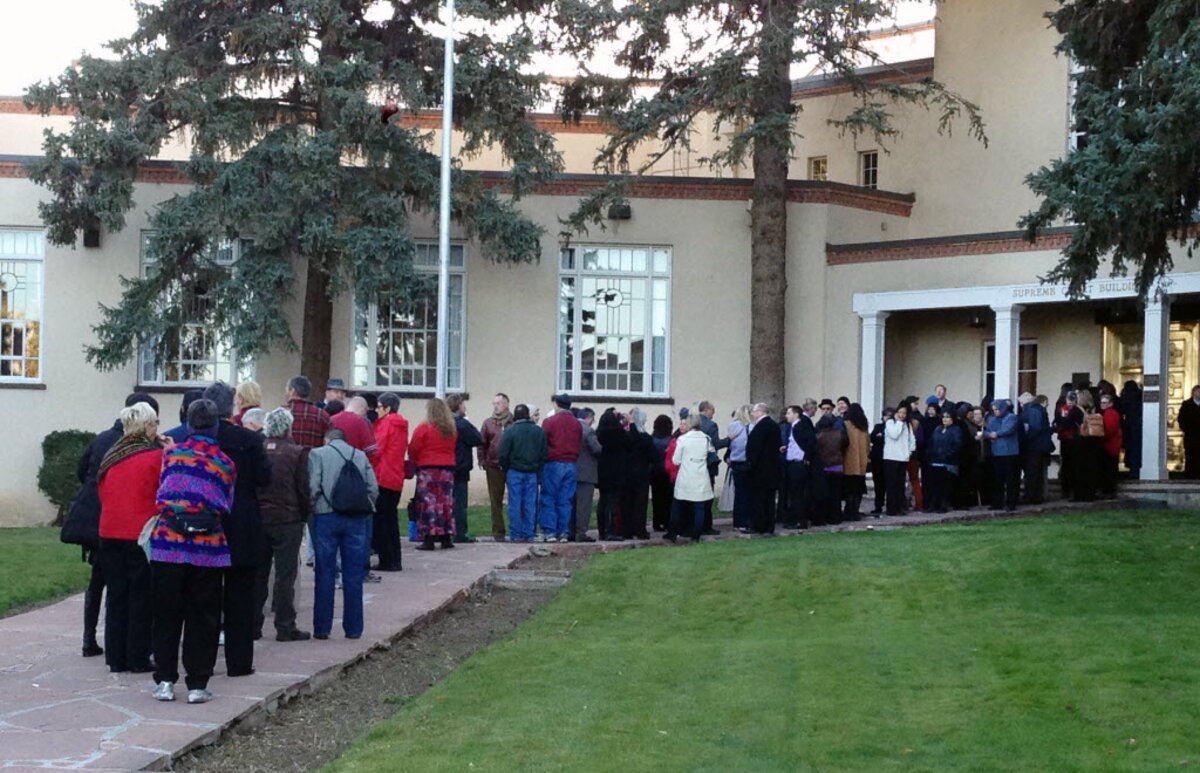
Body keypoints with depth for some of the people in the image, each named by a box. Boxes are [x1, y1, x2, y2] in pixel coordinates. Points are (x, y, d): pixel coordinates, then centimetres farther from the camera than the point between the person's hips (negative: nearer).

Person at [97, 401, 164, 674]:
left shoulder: (110, 456, 5)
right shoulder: (156, 456, -10)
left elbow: (102, 494, 14)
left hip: (110, 534, 5)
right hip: (142, 535, -5)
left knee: (116, 596, 11)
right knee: (141, 597, 4)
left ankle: (116, 658, 15)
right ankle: (138, 658, 7)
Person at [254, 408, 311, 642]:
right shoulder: (296, 453, -10)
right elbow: (304, 490, -7)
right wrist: (305, 516, 7)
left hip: (257, 518, 4)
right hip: (287, 520, -4)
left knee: (257, 574, 11)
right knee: (285, 575, 1)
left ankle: (252, 624, 15)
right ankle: (285, 627, 2)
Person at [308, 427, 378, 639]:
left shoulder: (317, 454, 2)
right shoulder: (360, 455, 10)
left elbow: (312, 487, -8)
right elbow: (373, 489, 4)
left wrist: (312, 509, 7)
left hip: (327, 517, -2)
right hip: (356, 519, 2)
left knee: (325, 574, 4)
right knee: (354, 575, 6)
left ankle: (322, 628, 7)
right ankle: (353, 628, 9)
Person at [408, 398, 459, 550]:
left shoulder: (423, 428, -9)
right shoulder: (451, 429, 7)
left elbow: (413, 450, -6)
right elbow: (453, 448, 11)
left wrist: (415, 462, 11)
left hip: (427, 469, -5)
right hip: (448, 468, 5)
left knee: (428, 503, -2)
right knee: (446, 501, 9)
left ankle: (429, 539, -6)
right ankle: (447, 538, 12)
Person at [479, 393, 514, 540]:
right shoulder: (488, 423, 9)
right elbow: (482, 443, 10)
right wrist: (482, 462, 2)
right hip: (494, 467, 2)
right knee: (496, 500, 4)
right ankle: (498, 531, 9)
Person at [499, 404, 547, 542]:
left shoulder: (509, 431, -9)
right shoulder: (539, 431, 2)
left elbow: (503, 455, -8)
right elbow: (544, 454, 5)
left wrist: (506, 470, 6)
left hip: (514, 472, -3)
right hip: (532, 473, 3)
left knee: (515, 504, 2)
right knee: (530, 504, 6)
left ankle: (516, 535, 2)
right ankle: (528, 534, 7)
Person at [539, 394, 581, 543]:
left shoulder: (549, 422, -6)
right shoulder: (577, 424, 8)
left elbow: (542, 444, -5)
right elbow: (579, 445, 10)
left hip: (553, 464, -4)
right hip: (571, 465, 4)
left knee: (548, 499, 2)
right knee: (566, 501, 6)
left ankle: (549, 532, -2)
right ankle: (563, 532, 5)